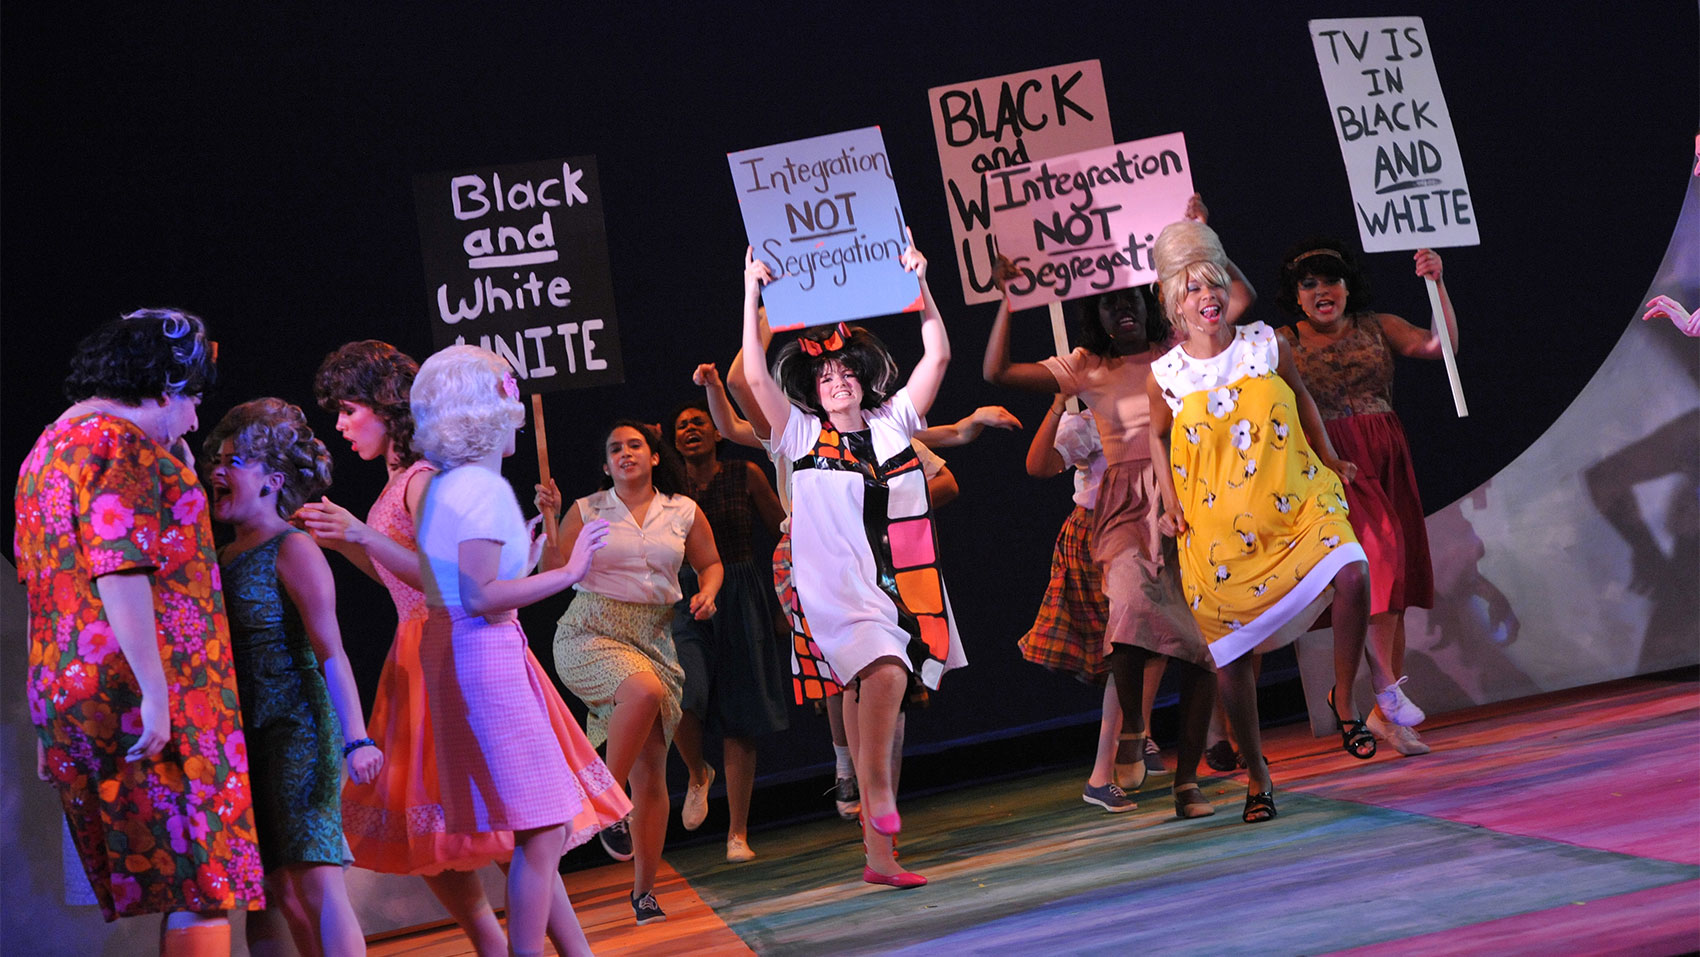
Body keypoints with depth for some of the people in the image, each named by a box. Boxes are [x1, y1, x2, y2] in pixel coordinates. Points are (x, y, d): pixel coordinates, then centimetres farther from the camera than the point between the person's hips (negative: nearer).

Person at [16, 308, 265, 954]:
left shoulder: (47, 449, 22)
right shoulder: (121, 441, -10)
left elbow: (39, 583, 25)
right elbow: (119, 570, -21)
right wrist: (154, 691, -23)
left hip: (65, 699, 10)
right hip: (131, 692, -10)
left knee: (141, 879, 11)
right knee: (203, 880, -7)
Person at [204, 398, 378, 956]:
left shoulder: (293, 550, -7)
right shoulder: (225, 558, 14)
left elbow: (331, 652, -14)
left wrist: (356, 739, -22)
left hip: (297, 729, -7)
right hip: (246, 737, 8)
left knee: (317, 881, -12)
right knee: (281, 890, 7)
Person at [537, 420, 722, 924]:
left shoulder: (684, 513, 8)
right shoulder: (587, 511, 3)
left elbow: (710, 563, 20)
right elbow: (554, 571, -1)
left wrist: (707, 594, 0)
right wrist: (549, 518, -12)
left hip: (653, 639, 3)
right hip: (589, 633, -3)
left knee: (651, 769, -2)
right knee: (644, 691, -36)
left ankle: (644, 891, 7)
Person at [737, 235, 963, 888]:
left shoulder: (893, 422, 14)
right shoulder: (801, 435, 8)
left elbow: (937, 355, 12)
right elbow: (755, 376, -3)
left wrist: (920, 284, 8)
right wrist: (752, 295, -2)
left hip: (900, 583, 3)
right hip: (837, 584, -3)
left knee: (874, 687, 3)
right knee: (882, 671, -28)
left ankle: (877, 849, 9)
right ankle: (877, 793, -21)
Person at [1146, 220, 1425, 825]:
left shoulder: (1266, 345, -1)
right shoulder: (1165, 377, -2)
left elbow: (1301, 399, 17)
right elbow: (1158, 438, 16)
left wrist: (1329, 460, 17)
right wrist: (1170, 504, 7)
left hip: (1295, 504, 0)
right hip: (1219, 530, 0)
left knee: (1352, 572, -27)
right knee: (1231, 652, 2)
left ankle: (1345, 697, -3)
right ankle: (1255, 774, 21)